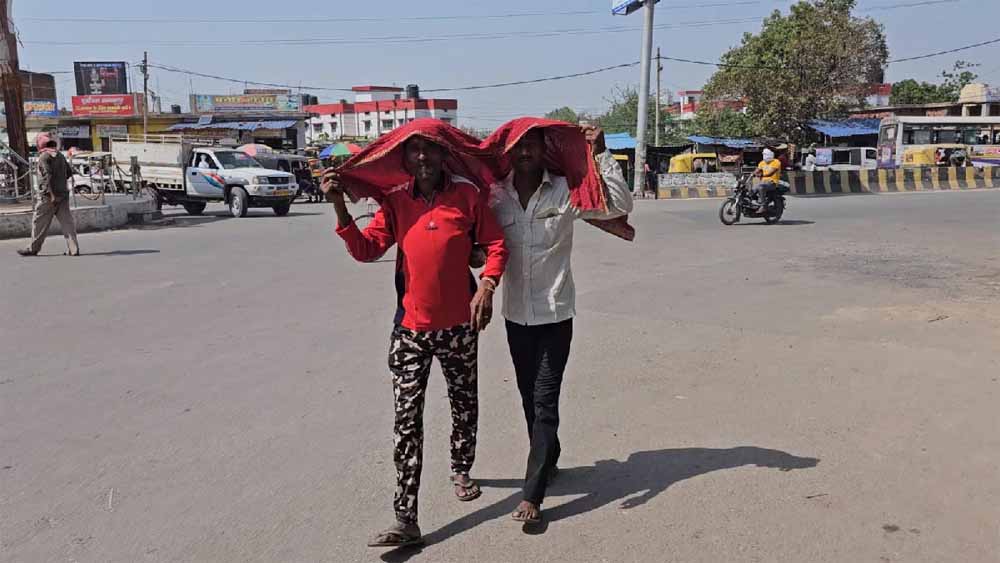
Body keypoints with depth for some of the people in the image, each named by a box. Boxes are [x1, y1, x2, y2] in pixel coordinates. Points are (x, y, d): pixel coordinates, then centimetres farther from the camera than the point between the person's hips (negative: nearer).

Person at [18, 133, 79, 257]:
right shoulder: (60, 156, 12)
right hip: (63, 194, 7)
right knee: (66, 221, 3)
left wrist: (52, 194, -20)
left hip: (48, 195, -7)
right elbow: (69, 173, 16)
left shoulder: (44, 157, -10)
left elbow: (48, 176, -19)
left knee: (39, 222, 4)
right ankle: (73, 249, -3)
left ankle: (33, 248, 13)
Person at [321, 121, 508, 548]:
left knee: (464, 405, 18)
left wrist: (486, 286, -16)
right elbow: (366, 250, -6)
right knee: (407, 420, -2)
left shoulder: (467, 195, -4)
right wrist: (339, 206, -15)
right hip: (411, 328, 0)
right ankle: (405, 520, 3)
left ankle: (461, 471, 46)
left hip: (459, 326, 0)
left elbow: (496, 244, -1)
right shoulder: (395, 201, 1)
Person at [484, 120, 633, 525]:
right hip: (516, 314, 4)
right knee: (530, 398, 17)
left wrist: (600, 154, -18)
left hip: (555, 314, -4)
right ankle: (547, 460, 40)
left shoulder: (564, 192, -7)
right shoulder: (495, 195, 0)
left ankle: (532, 495, -2)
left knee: (545, 401, -6)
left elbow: (620, 206, -13)